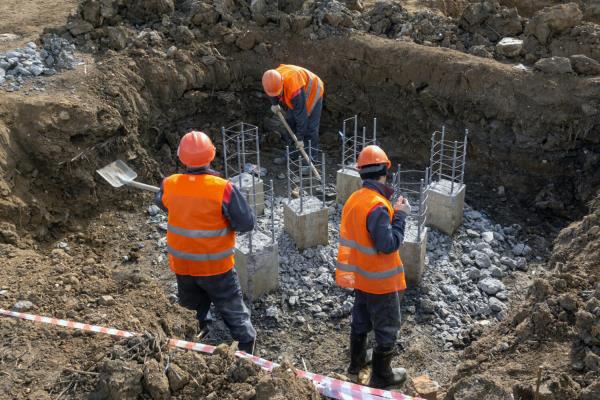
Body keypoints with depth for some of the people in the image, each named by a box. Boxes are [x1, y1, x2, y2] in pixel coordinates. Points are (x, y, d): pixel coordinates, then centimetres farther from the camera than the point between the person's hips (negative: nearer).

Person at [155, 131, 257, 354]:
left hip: (182, 265, 4)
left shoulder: (169, 185, -13)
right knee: (233, 311, 14)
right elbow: (246, 223, -20)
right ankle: (246, 351, 21)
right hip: (216, 268, -3)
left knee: (192, 311, 25)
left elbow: (161, 203, 11)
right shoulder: (223, 189, -25)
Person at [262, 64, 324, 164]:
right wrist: (274, 104, 10)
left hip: (312, 93, -7)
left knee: (310, 127, -12)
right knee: (290, 122, 8)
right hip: (295, 96, 8)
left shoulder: (294, 89, -45)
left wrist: (300, 138, -30)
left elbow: (301, 114, -38)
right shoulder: (273, 79, -25)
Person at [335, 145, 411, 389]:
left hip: (361, 276, 8)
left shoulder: (355, 198, -1)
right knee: (387, 328, 9)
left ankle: (357, 362, 43)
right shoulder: (378, 206, -29)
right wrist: (400, 215, -19)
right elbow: (388, 244, -27)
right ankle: (381, 376, 22)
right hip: (381, 281, -8)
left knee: (361, 320, 25)